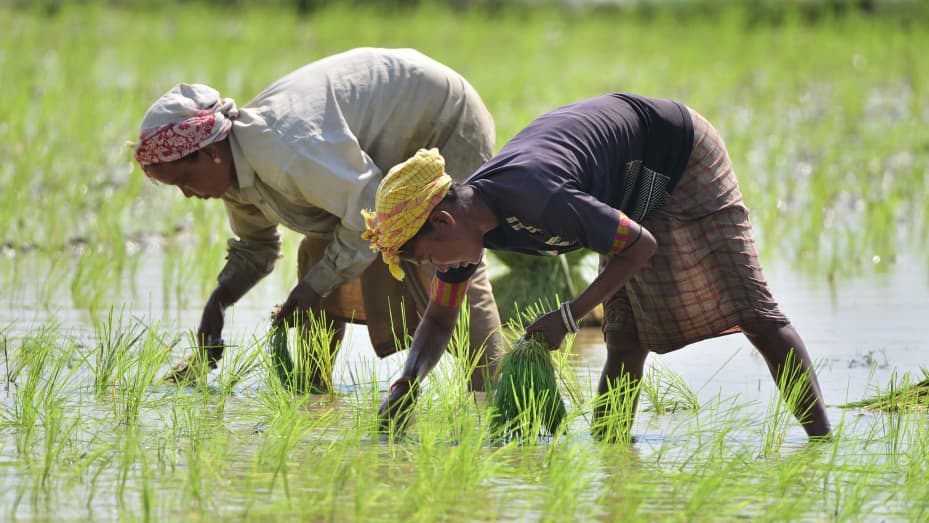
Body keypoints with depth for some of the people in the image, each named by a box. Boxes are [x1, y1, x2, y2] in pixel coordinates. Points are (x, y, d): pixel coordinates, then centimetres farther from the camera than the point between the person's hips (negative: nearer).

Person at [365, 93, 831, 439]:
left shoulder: (532, 197, -41)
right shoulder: (466, 214, -14)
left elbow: (640, 247, -30)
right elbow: (439, 320, -2)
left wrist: (570, 315, -27)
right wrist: (406, 385, -19)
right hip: (633, 191, 8)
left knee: (752, 312, -7)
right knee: (627, 341, 1)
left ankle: (821, 440, -6)